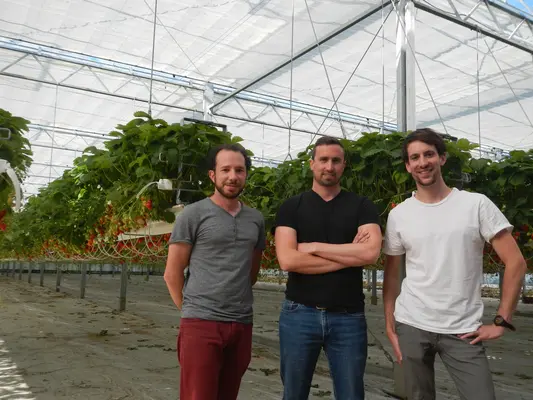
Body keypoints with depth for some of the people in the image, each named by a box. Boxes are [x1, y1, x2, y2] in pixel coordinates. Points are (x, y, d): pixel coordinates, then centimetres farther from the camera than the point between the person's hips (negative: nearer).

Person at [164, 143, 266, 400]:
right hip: (201, 323, -5)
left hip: (242, 324, 5)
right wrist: (192, 310, 2)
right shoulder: (193, 214, -4)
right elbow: (172, 273, -2)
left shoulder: (256, 219, 10)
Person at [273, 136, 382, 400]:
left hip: (348, 317, 0)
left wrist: (313, 247, -10)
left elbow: (371, 252, -13)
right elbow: (287, 260, -11)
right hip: (299, 314, 0)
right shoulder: (292, 207, 3)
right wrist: (349, 255, -10)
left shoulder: (362, 206, 5)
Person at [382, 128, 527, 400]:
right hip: (411, 326, 2)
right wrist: (390, 328, 3)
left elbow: (515, 262, -4)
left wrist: (502, 321, -7)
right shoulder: (398, 215, 2)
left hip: (463, 330, -1)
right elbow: (391, 276, 7)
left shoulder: (477, 204, -4)